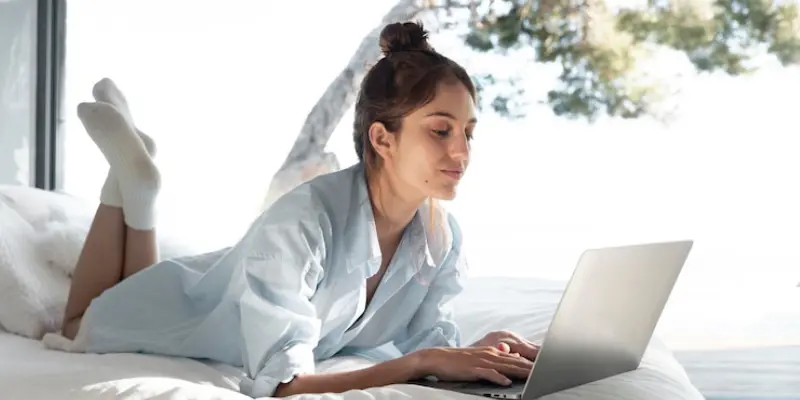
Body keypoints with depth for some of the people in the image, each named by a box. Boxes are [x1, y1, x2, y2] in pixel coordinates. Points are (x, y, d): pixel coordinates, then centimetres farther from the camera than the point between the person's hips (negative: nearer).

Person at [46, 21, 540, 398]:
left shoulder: (443, 235, -26)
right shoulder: (304, 219, -45)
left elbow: (427, 336, -16)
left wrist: (476, 354, -37)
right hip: (200, 302, -5)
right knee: (80, 332, 29)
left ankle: (138, 185, 35)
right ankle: (130, 174, 25)